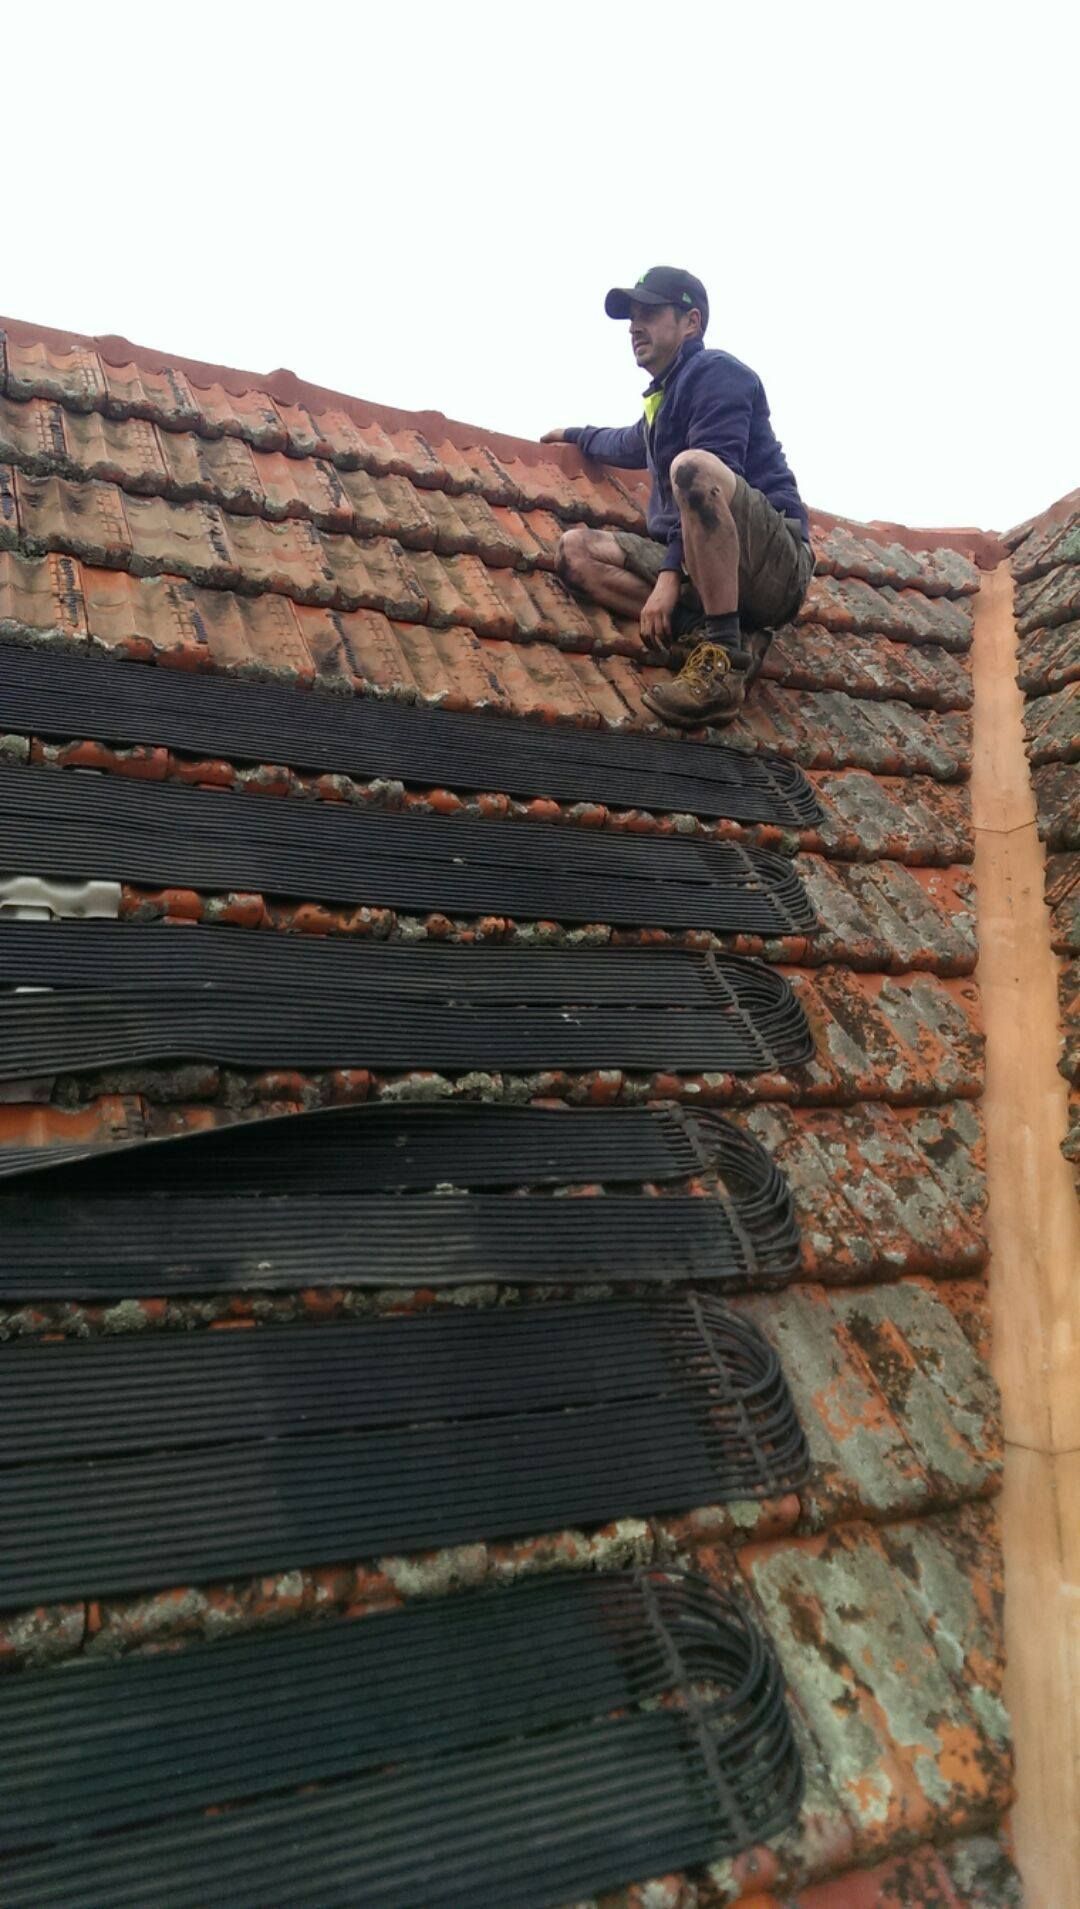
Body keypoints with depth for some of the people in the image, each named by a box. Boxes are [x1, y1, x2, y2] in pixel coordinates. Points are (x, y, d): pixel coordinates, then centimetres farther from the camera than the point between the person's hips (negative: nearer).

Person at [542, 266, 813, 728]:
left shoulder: (714, 371, -1)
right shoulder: (662, 399, 26)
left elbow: (711, 475, -16)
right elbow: (631, 446, 51)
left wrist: (670, 573, -24)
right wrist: (575, 435, 65)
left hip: (773, 563, -8)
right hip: (699, 569, 8)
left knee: (692, 464, -35)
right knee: (575, 550, 0)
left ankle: (723, 657, -33)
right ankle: (716, 634, -16)